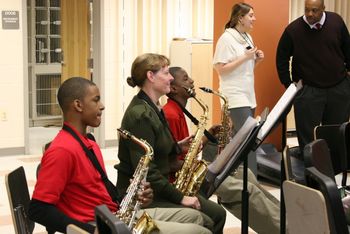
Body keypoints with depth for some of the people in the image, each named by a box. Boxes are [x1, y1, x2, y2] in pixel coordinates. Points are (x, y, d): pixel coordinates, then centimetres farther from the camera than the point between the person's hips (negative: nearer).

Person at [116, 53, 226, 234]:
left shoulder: (155, 109, 12)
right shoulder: (139, 114, -20)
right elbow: (145, 169, -25)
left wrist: (178, 147, 4)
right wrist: (179, 197, -21)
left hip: (158, 189, 10)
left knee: (218, 214, 3)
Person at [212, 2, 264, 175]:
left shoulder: (247, 37, 14)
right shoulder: (226, 39, -12)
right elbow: (220, 69, -17)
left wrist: (256, 59, 2)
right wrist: (245, 57, -18)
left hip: (248, 96, 8)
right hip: (235, 97, -8)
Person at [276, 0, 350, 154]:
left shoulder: (336, 21, -4)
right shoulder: (293, 30, -11)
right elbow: (282, 59, 1)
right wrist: (288, 85, 0)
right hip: (308, 91, -2)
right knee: (307, 136, 3)